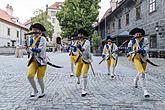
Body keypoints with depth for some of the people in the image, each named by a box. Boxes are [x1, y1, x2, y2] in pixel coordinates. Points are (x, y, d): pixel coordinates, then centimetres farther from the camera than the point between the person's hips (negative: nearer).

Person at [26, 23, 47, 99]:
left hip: (41, 61, -5)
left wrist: (32, 49, -11)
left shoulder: (42, 39, -11)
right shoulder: (30, 39, 7)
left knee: (39, 79, 2)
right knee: (29, 76, -11)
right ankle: (35, 91, 14)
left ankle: (42, 92, 30)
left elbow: (40, 50, -21)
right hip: (33, 60, 5)